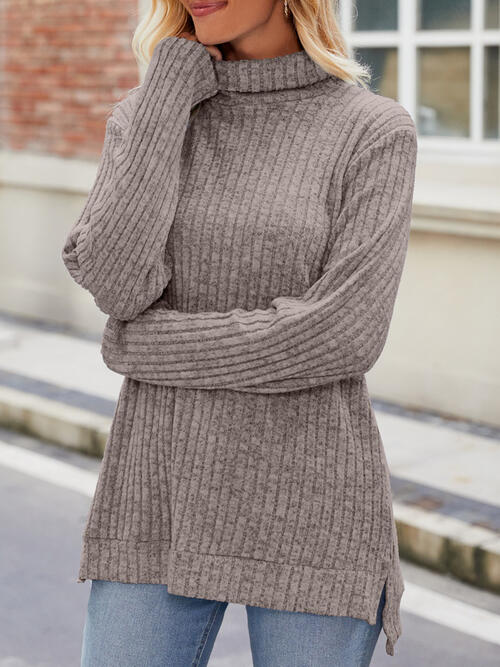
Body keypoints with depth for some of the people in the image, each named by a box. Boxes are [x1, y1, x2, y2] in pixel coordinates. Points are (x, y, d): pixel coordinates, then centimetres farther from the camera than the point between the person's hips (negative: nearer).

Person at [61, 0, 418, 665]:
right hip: (163, 503, 3)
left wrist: (143, 347, -10)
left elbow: (342, 335, -17)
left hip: (310, 505, -3)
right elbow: (114, 281, -13)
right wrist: (171, 84, -9)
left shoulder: (378, 131, -5)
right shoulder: (148, 115, 5)